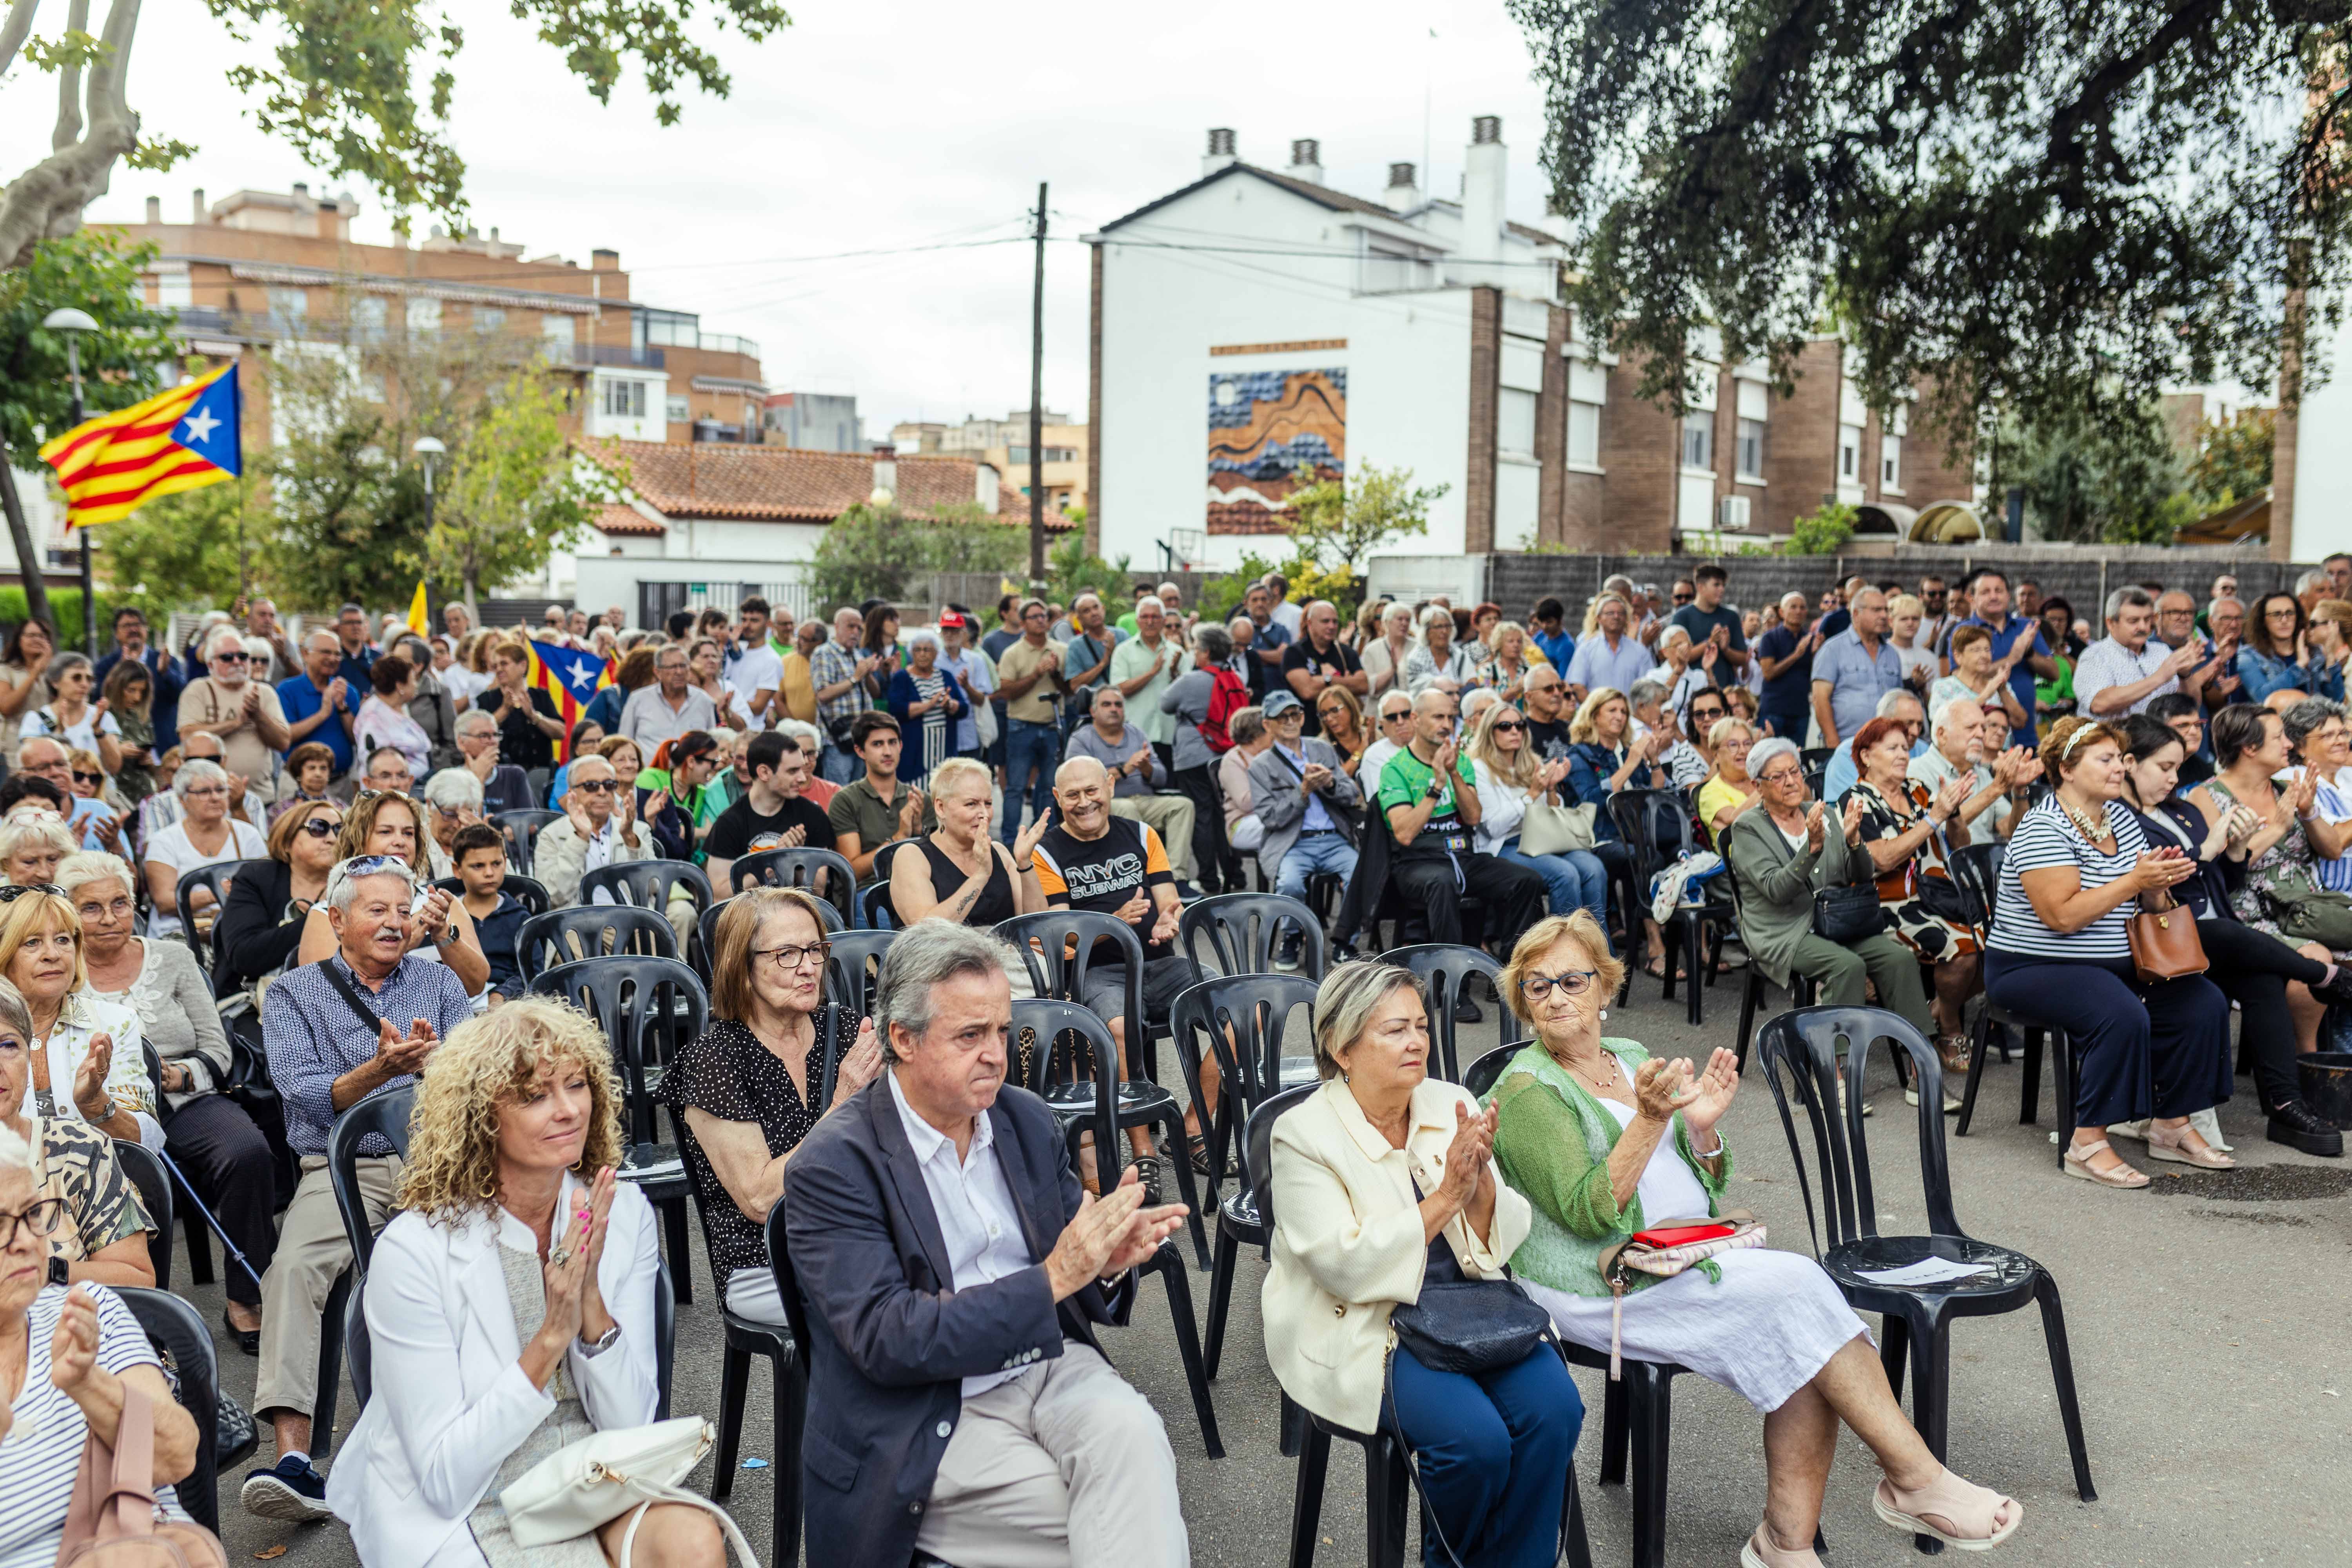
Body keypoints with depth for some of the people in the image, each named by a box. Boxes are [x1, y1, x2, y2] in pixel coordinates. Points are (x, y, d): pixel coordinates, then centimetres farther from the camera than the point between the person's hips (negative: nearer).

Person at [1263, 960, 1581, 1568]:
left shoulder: (1451, 1106, 5)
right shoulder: (1304, 1136, -9)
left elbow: (1502, 1240, 5)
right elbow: (1346, 1269, -19)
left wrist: (1480, 1181, -15)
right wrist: (1443, 1199, -21)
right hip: (1364, 1331, -5)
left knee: (1554, 1407, -21)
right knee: (1475, 1437, -26)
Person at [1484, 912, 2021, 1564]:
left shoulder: (1633, 1059, 15)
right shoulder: (1528, 1089, -6)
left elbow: (1706, 1185, 15)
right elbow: (1588, 1212, -16)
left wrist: (1701, 1127, -5)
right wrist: (1650, 1121, -23)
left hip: (1692, 1257, 7)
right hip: (1603, 1285, -7)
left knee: (1803, 1339, -21)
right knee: (1797, 1290, -22)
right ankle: (1917, 1477, -12)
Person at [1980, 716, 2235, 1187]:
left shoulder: (2120, 815, 10)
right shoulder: (2043, 829, -16)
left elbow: (2146, 901, 14)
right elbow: (2063, 916, -26)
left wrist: (2161, 881, -10)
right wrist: (2134, 881, -24)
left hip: (2118, 961, 9)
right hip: (2035, 967, -8)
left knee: (2205, 1004, -8)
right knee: (2122, 1016, -32)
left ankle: (2173, 1126, 3)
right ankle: (2088, 1143, -22)